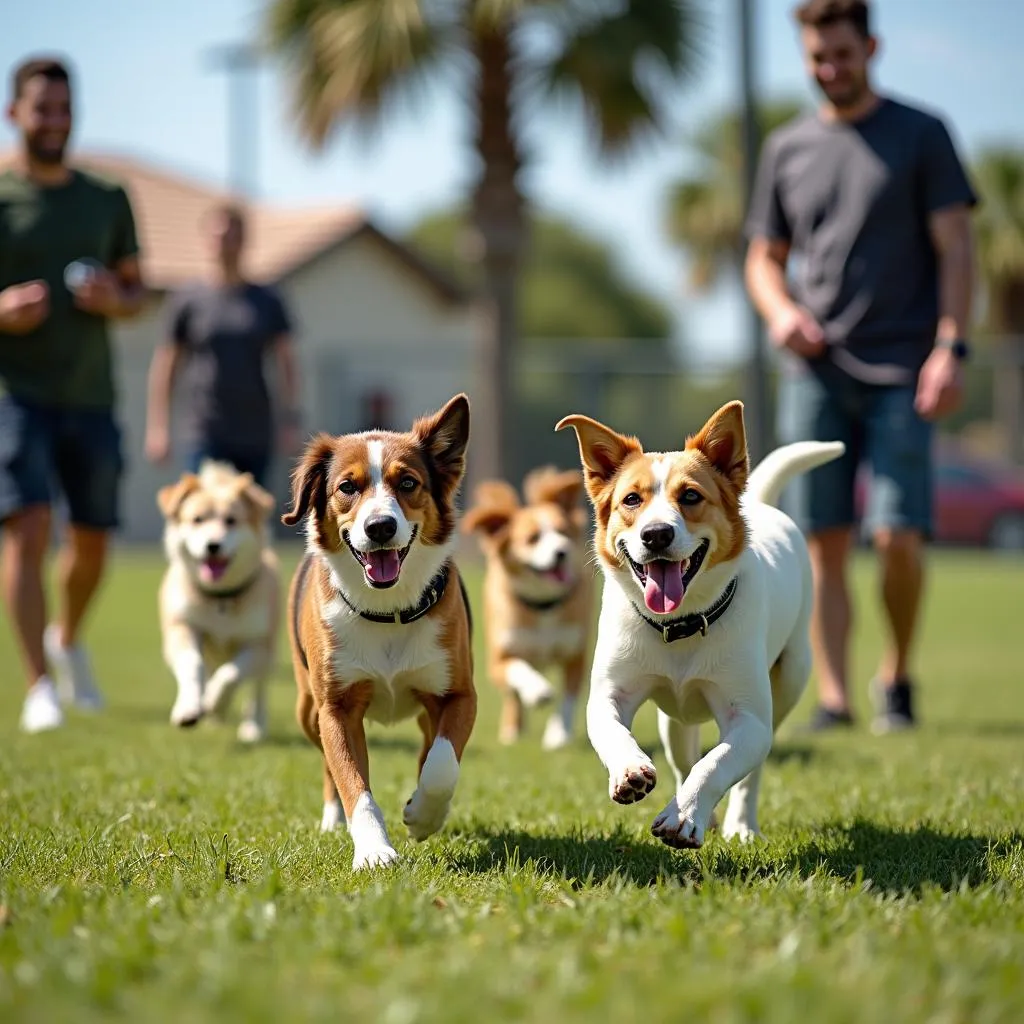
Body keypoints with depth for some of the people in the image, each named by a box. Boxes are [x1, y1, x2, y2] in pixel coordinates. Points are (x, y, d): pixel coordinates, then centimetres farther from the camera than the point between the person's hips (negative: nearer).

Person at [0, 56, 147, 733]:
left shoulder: (107, 200, 11)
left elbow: (137, 290, 16)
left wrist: (116, 299, -6)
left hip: (90, 397, 4)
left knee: (93, 542, 10)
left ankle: (67, 638, 40)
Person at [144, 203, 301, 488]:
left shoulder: (267, 302, 10)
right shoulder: (188, 302, 3)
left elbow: (286, 363, 8)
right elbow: (165, 366, 5)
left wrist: (290, 419, -3)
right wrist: (158, 426, 0)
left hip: (255, 437, 3)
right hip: (207, 437, -3)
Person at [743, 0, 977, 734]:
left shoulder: (921, 136, 5)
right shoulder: (787, 149, 14)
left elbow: (955, 246, 1)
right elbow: (765, 256, 21)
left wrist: (952, 348, -10)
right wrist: (779, 310, -2)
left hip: (900, 369, -3)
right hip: (814, 370, 3)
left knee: (898, 537, -10)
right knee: (824, 541, -3)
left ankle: (897, 678, 11)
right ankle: (833, 696, 0)